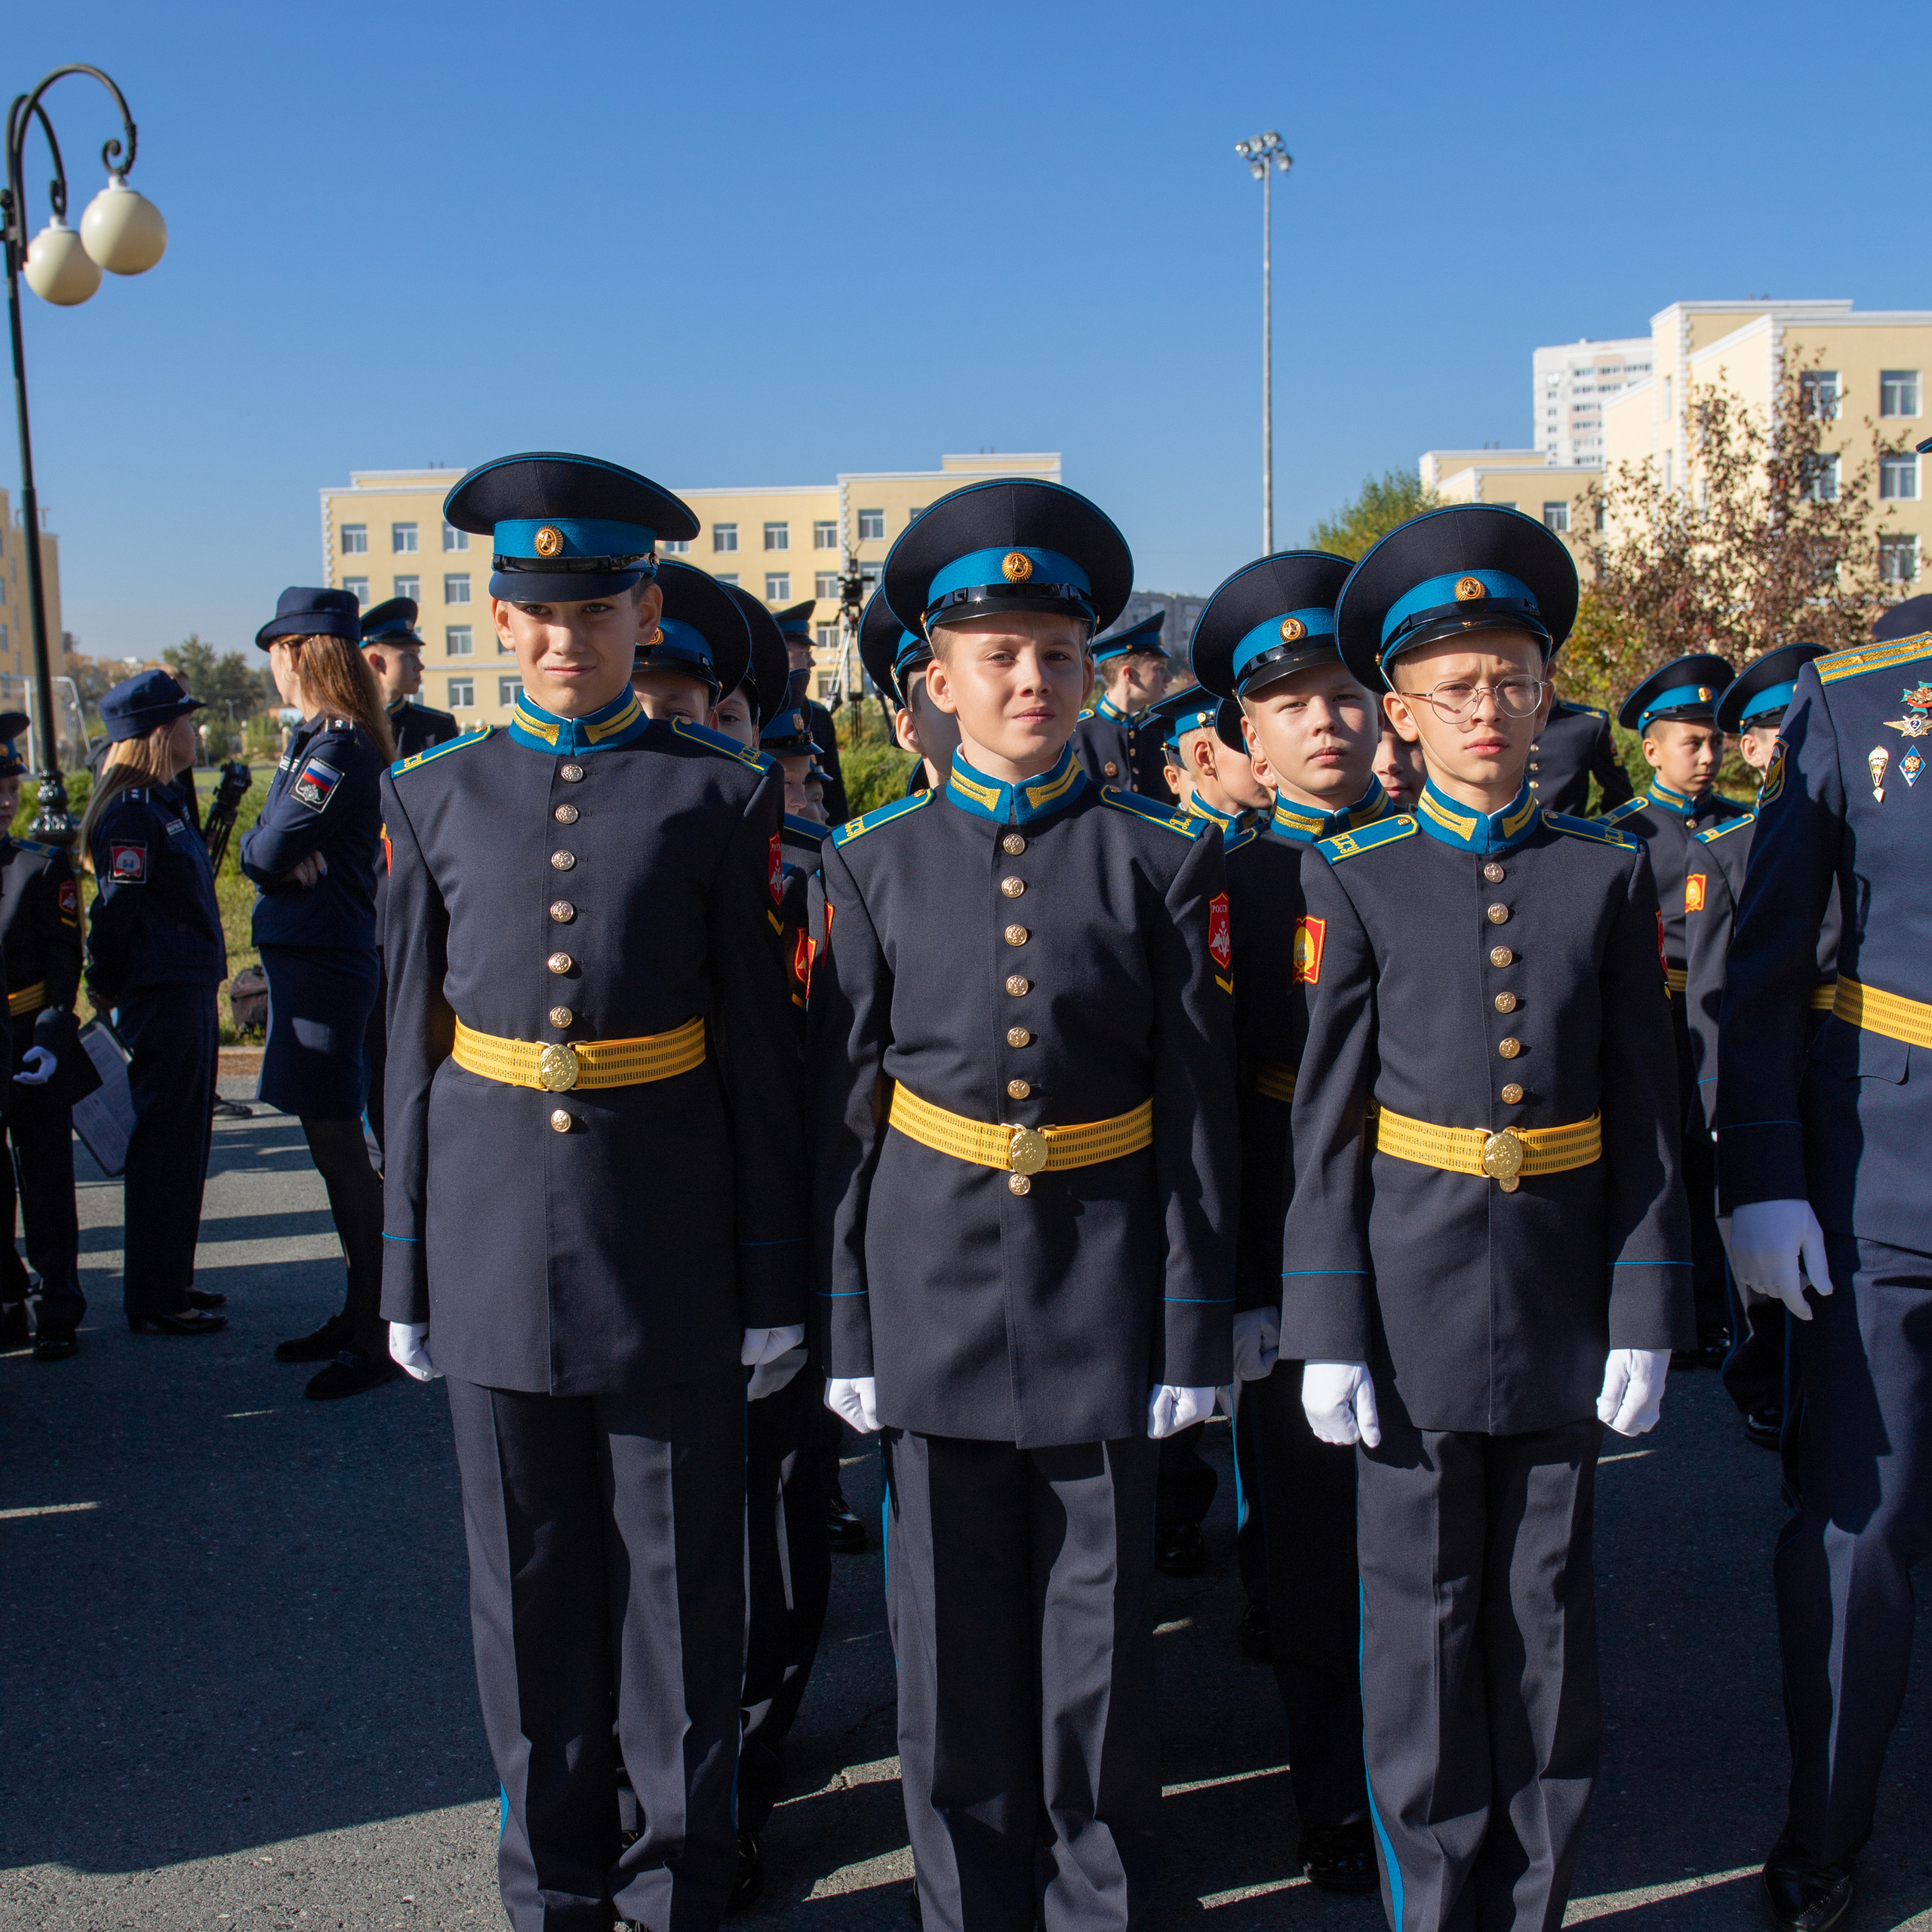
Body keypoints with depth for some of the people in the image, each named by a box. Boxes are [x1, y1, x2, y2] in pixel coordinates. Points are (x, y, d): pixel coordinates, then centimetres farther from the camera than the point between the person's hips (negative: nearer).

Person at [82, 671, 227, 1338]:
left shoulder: (162, 803, 14)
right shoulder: (133, 815, -17)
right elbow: (114, 912, -18)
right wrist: (109, 993, -9)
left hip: (187, 995, 10)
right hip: (162, 1001, -10)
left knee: (182, 1143, 16)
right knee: (165, 1146, -2)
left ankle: (169, 1282, 27)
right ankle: (153, 1301, 7)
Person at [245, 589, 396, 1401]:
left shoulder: (337, 747, -16)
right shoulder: (317, 738, 16)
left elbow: (272, 850, -21)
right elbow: (262, 848, 13)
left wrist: (273, 848, 0)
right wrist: (278, 849, -8)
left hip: (323, 962, -10)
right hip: (309, 958, 10)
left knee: (340, 1146, -5)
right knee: (334, 1143, 16)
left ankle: (376, 1340, 3)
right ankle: (357, 1314, 28)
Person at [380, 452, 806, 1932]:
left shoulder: (718, 793, -2)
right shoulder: (438, 794, 5)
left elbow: (757, 1043, -1)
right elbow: (416, 1036, 8)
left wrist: (772, 1272, -2)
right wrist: (408, 1267, 8)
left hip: (666, 1224, -2)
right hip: (494, 1214, 2)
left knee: (681, 1559, 9)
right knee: (530, 1564, 13)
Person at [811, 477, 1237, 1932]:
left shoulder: (1161, 861, -1)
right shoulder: (877, 865, 2)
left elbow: (1200, 1113, -1)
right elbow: (845, 1107, 4)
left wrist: (1195, 1330, -3)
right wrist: (847, 1325, 3)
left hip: (1102, 1284, -1)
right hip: (933, 1283, 1)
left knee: (1101, 1620, 10)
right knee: (954, 1631, 12)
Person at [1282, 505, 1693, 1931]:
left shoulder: (1610, 872, 4)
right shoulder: (1359, 881, -1)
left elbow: (1645, 1111, 4)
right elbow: (1326, 1122, -2)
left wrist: (1646, 1315, -1)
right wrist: (1329, 1332, -5)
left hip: (1563, 1292, 2)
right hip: (1416, 1290, -1)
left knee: (1548, 1610, 12)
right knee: (1424, 1616, 7)